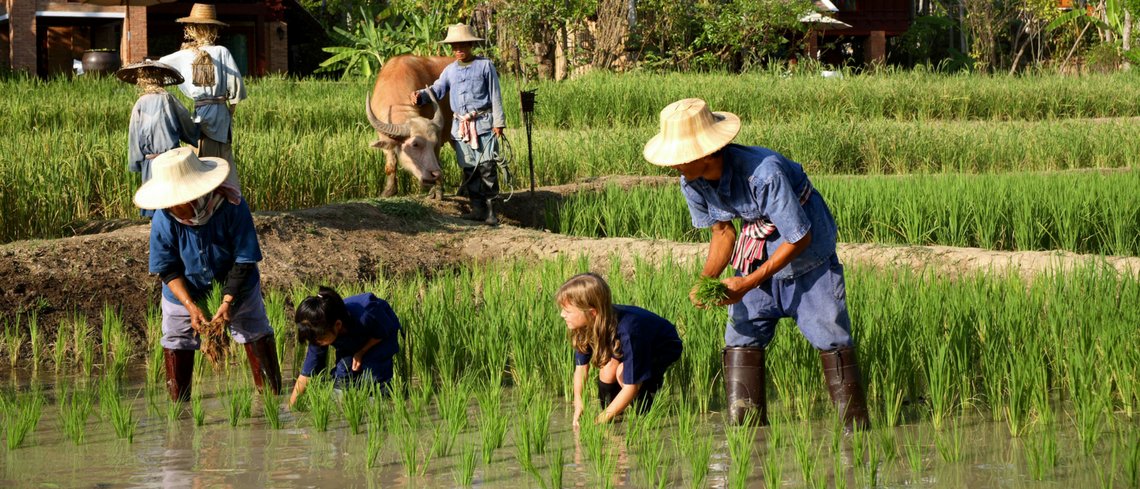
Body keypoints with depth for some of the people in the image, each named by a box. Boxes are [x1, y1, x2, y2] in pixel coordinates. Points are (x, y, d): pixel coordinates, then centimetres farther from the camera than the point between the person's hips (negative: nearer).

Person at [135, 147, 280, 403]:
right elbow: (168, 271, -18)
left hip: (236, 287, -1)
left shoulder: (232, 207, -31)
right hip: (185, 292, 1)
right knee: (176, 346, 7)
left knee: (257, 337, 8)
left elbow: (243, 261, -23)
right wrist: (191, 307, -28)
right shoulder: (164, 219, -27)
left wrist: (227, 302, -29)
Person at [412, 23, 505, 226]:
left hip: (483, 123, -5)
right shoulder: (450, 70, 14)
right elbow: (438, 89, 6)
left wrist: (498, 122, -6)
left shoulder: (485, 65, 2)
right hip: (460, 124, 5)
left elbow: (495, 96, 0)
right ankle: (478, 208, 7)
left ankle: (490, 209, -5)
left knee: (486, 165, -9)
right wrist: (421, 95, -16)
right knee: (468, 168, 3)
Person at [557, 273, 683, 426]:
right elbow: (581, 366, -9)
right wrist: (578, 404, -20)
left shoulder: (626, 331, -42)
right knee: (608, 365, -22)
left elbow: (631, 386, -38)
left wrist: (601, 419, -34)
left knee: (624, 373, -30)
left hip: (665, 348, -7)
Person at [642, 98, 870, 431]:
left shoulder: (763, 173, -37)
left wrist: (747, 284, -28)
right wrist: (707, 280, -15)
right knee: (741, 337, 0)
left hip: (807, 251, -6)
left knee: (830, 337, -7)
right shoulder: (692, 183, -16)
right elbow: (722, 231, 3)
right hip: (757, 248, 6)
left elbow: (799, 238, -27)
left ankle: (857, 429, 1)